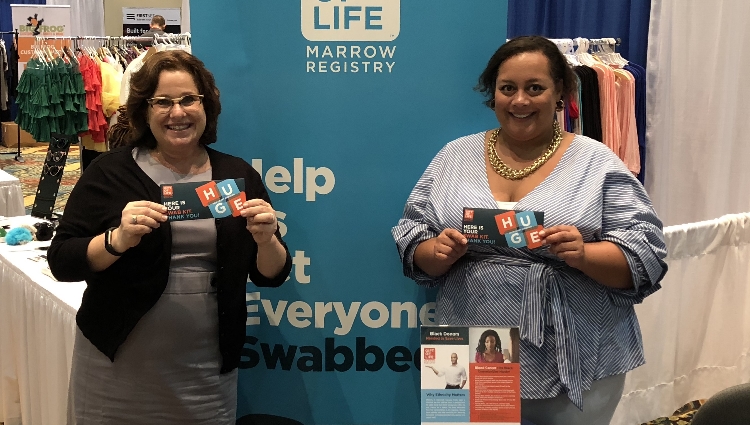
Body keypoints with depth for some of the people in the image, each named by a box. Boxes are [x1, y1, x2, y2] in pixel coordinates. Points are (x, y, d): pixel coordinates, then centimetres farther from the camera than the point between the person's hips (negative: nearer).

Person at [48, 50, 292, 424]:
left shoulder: (238, 175, 2)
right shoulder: (111, 172, -3)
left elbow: (271, 276, 4)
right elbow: (60, 262, -6)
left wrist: (266, 240, -16)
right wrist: (118, 239, -23)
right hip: (117, 367, -1)